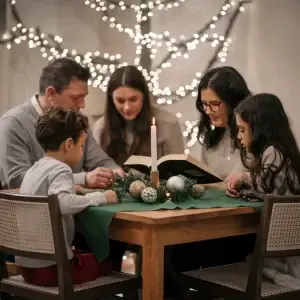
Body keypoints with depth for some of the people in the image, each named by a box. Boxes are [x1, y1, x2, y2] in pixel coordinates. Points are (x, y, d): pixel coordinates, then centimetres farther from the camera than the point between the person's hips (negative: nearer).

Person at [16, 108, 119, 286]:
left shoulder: (34, 169, 12)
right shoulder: (60, 170, -15)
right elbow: (62, 203, -32)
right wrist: (100, 197, -22)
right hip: (50, 267, -9)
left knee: (89, 254, 25)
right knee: (109, 262, 6)